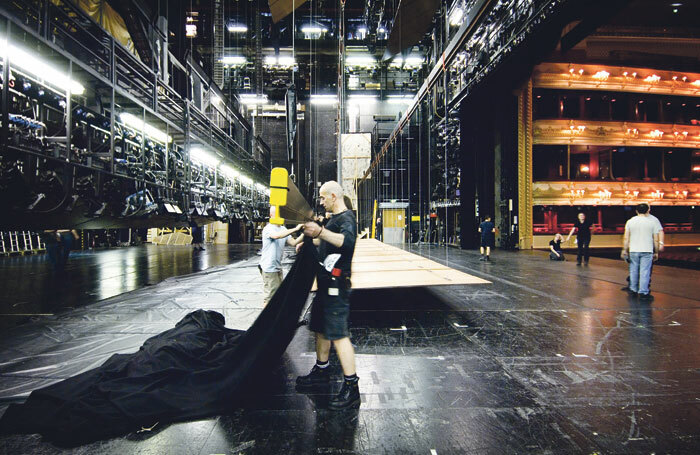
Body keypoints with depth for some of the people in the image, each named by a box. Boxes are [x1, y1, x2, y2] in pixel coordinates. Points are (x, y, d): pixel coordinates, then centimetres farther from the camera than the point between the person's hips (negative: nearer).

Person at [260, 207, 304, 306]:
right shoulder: (268, 229, -15)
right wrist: (295, 229, -40)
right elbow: (277, 235, -37)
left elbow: (293, 242, 3)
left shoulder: (283, 229, 10)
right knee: (269, 296, -3)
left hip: (278, 267, 9)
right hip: (269, 268, -9)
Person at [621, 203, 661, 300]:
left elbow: (626, 238, 1)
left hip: (633, 250, 2)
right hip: (647, 251, -2)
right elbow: (656, 240, 1)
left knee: (633, 270, 12)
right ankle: (643, 293, 1)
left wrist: (625, 250, 5)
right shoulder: (652, 222, 0)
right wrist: (656, 252, 9)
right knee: (645, 272, 0)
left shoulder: (630, 221, 3)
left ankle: (633, 290, 22)